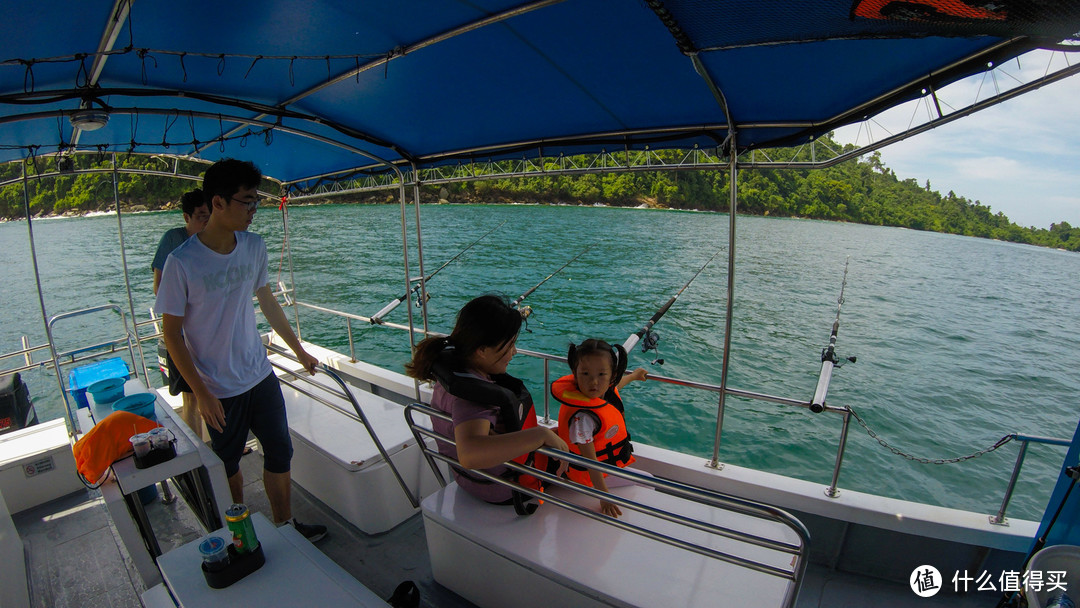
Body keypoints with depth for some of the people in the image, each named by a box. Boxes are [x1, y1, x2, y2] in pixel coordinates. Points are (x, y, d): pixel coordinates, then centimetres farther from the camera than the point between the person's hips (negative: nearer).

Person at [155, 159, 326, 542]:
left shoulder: (254, 246, -3)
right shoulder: (182, 262, -18)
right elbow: (171, 334, -12)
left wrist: (299, 351, 15)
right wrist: (201, 393, -15)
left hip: (261, 376, 4)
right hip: (220, 390, -4)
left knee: (280, 453, 12)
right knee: (228, 464, 17)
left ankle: (285, 526, 32)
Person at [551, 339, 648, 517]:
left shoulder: (606, 390, -15)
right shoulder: (582, 417, -39)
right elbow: (590, 461, -32)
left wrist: (633, 375, 29)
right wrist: (604, 497, -28)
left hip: (608, 459, 8)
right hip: (592, 474, -8)